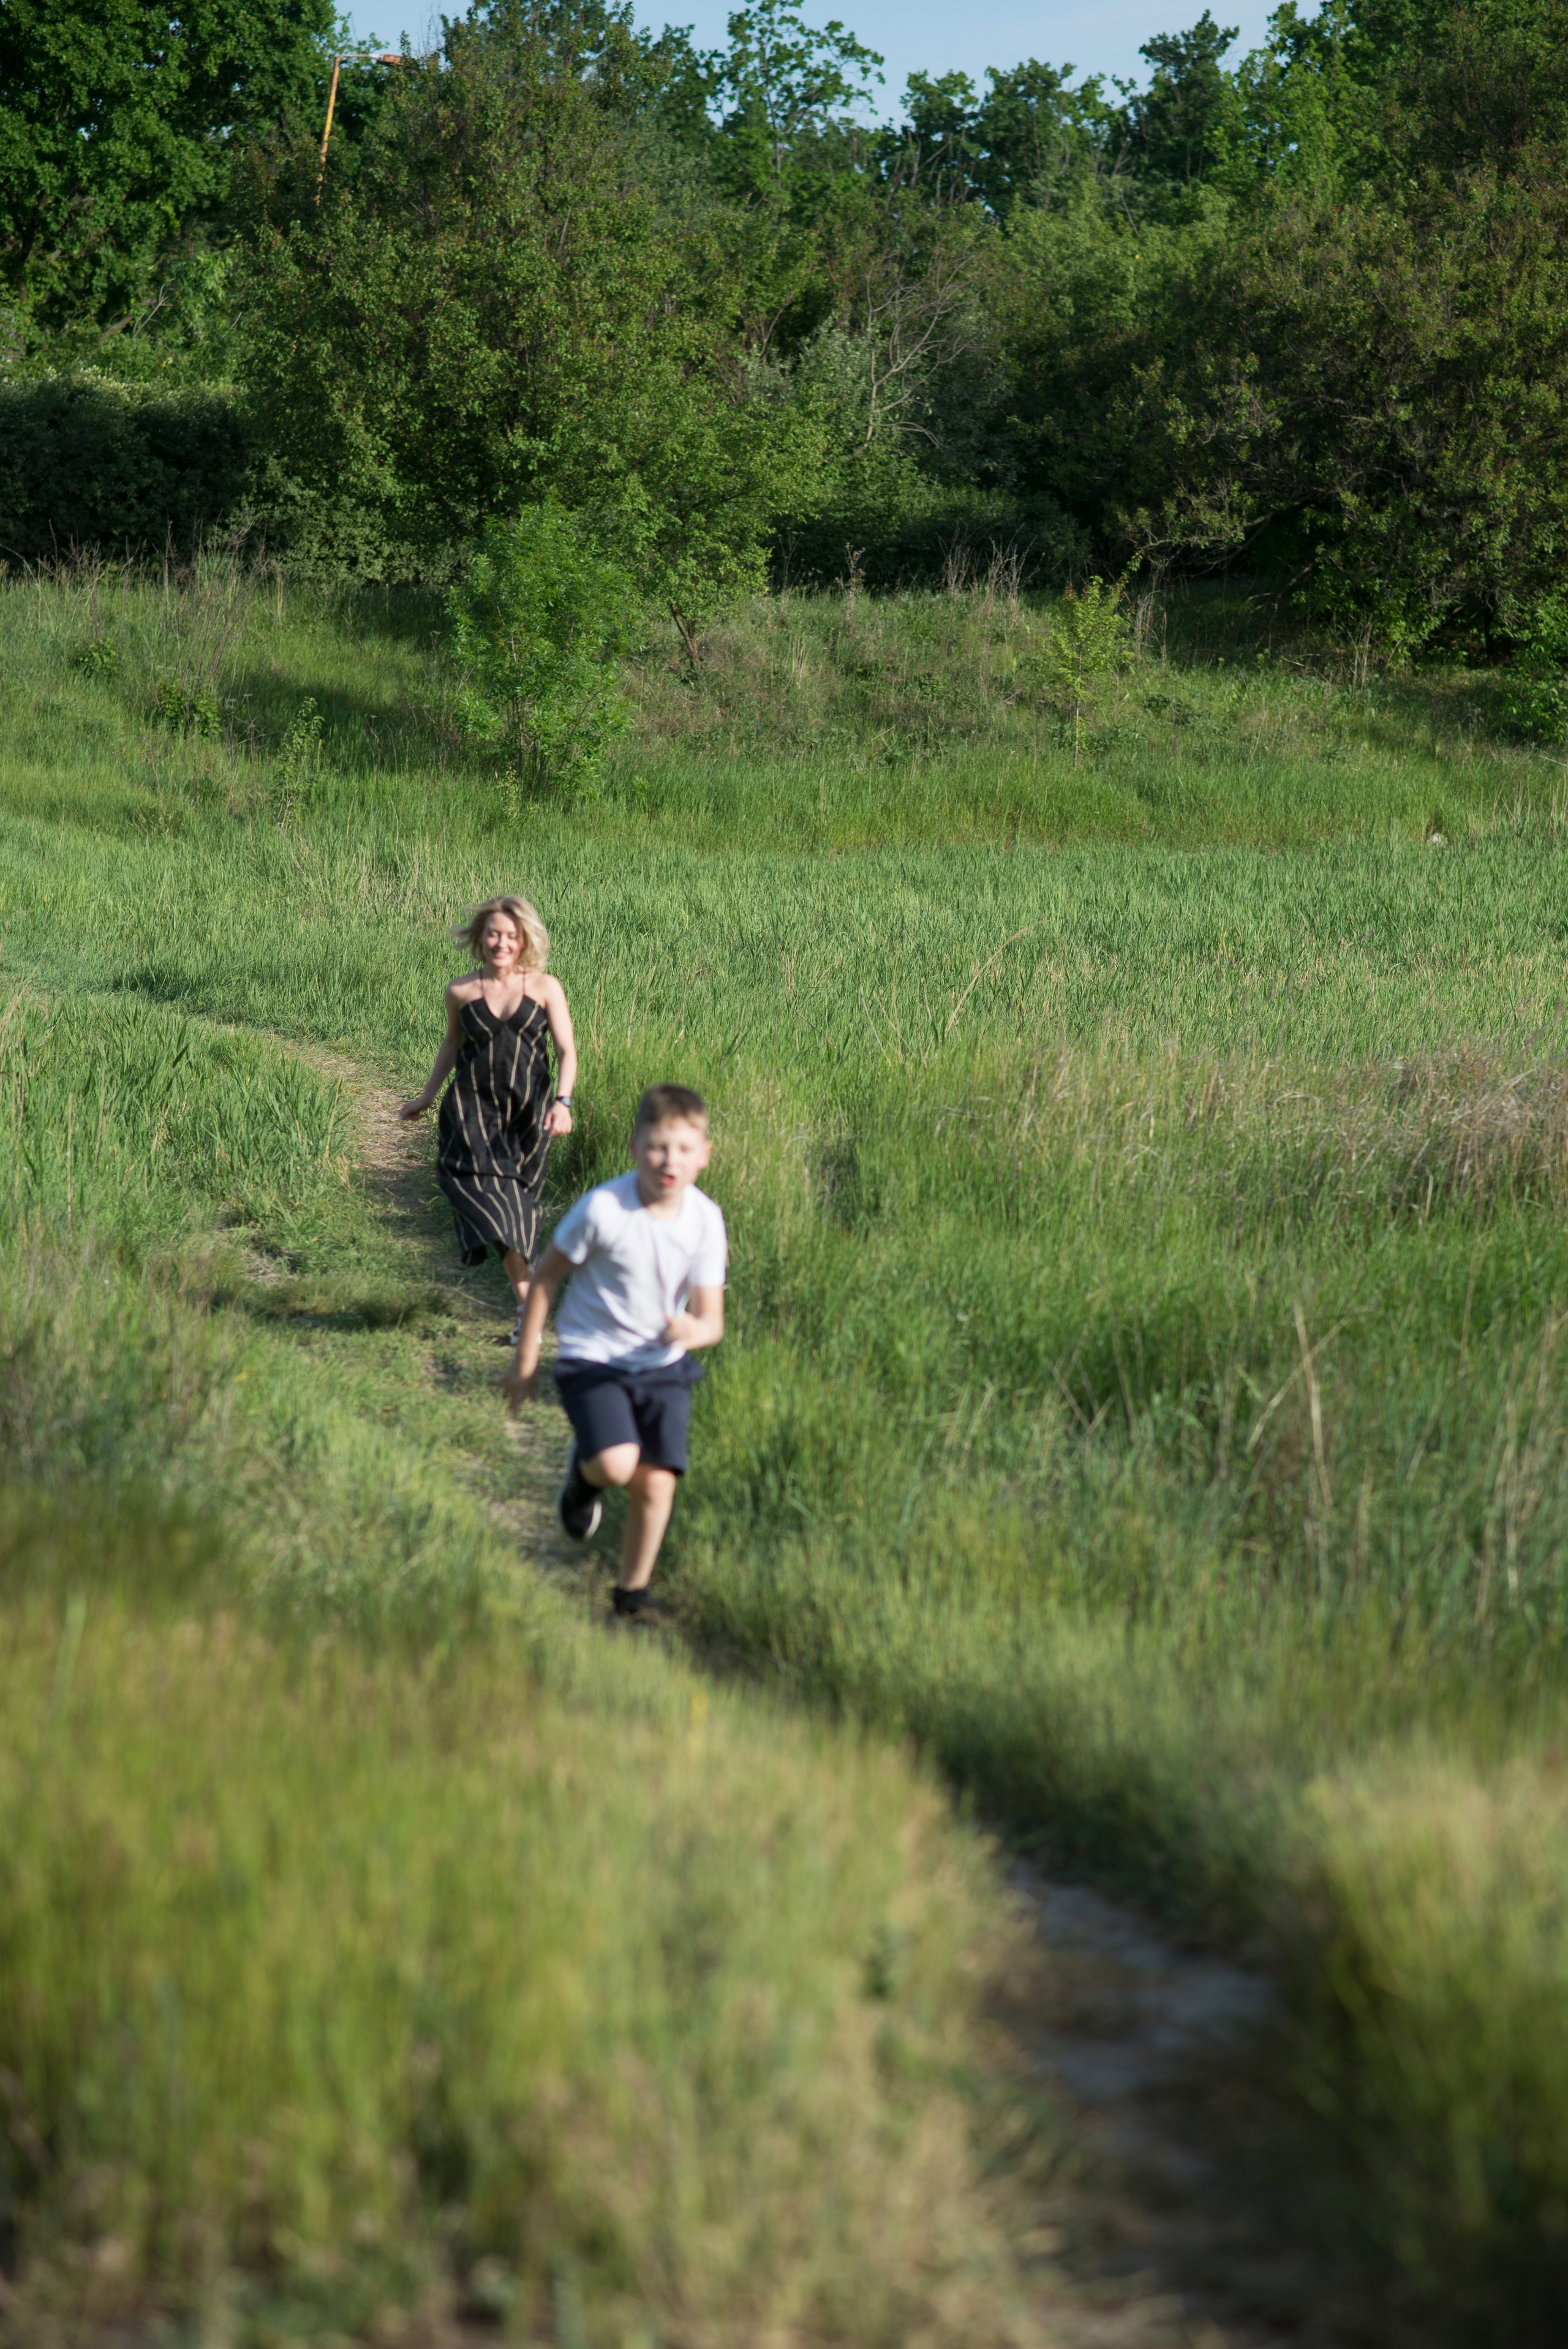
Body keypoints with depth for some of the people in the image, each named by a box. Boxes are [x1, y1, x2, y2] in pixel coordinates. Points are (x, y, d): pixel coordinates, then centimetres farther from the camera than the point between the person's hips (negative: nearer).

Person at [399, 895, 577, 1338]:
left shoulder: (545, 988, 0)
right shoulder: (461, 992, 4)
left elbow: (567, 1051, -2)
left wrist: (563, 1102, -19)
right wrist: (427, 1096, 30)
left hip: (529, 1109, 0)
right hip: (474, 1106, 1)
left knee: (520, 1198, 3)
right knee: (490, 1193, -18)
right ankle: (526, 1303, -15)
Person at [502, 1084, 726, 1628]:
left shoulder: (705, 1221, -9)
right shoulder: (602, 1208, -19)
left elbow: (712, 1319, -6)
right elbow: (546, 1277, -6)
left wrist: (692, 1330, -32)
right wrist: (525, 1362, -1)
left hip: (664, 1365, 3)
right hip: (593, 1359, -3)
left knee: (657, 1482, -4)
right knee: (616, 1465, -25)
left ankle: (632, 1593, 19)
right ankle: (583, 1473, 14)